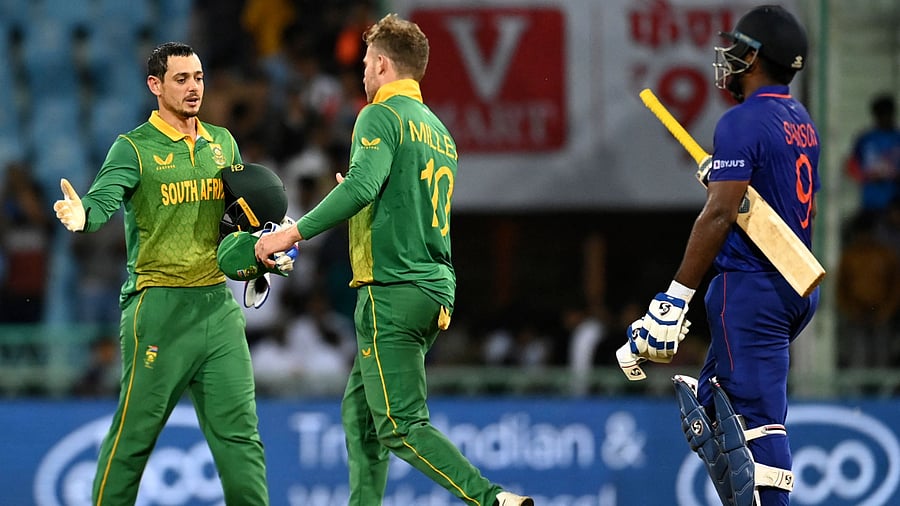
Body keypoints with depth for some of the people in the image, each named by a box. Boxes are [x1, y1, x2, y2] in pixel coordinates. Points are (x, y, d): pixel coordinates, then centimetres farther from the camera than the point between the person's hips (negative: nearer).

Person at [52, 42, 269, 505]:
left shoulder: (223, 143, 13)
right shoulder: (134, 148, -4)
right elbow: (103, 198, -20)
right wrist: (82, 215, -43)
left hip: (218, 305, 5)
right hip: (159, 306, -5)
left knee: (239, 430, 3)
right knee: (134, 433, -2)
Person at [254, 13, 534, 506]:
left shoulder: (381, 116, -7)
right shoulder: (438, 130, 20)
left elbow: (362, 185, -23)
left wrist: (293, 233, -22)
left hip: (393, 289, -9)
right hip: (436, 286, 9)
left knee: (401, 426, -10)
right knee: (360, 410, 16)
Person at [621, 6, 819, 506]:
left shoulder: (742, 123, -13)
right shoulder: (803, 122, 13)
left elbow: (720, 215, -19)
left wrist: (677, 296, -19)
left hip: (751, 285, -9)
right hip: (800, 288, 9)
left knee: (758, 414, -10)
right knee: (712, 402, 17)